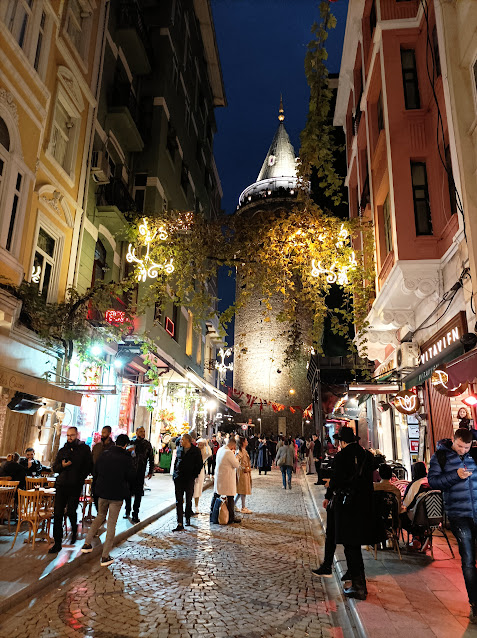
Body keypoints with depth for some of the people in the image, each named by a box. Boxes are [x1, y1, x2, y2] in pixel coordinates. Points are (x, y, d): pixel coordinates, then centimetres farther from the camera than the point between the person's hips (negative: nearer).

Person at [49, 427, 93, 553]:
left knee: (71, 512, -5)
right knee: (57, 514, 0)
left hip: (75, 487, -3)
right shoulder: (62, 450, 14)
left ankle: (74, 529, 28)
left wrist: (80, 478, -8)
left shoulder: (84, 449, 2)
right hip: (61, 486, 4)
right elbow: (54, 468, 14)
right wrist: (62, 465, -8)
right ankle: (57, 543, 9)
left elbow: (89, 466, 2)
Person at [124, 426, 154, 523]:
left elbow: (151, 459, 10)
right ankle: (127, 511, 27)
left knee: (138, 494, 0)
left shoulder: (147, 444, 6)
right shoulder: (131, 443, 2)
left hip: (140, 472, 0)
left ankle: (135, 514, 9)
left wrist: (151, 471, 3)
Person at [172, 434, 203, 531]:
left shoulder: (196, 451, -4)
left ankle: (187, 518, 30)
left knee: (188, 500, 9)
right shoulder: (179, 449, 8)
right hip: (178, 478, 3)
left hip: (189, 479, -3)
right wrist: (174, 474, 10)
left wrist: (194, 475, -6)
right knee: (179, 501, -1)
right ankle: (180, 524, 0)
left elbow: (200, 465, 0)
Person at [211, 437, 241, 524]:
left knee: (216, 494, 19)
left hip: (218, 476, 9)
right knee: (230, 497, 0)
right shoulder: (229, 452, -22)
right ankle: (231, 517, 6)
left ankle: (212, 512, 31)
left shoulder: (220, 450, 5)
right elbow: (236, 465, -16)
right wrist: (235, 457, -2)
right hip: (227, 477, -9)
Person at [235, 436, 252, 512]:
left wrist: (249, 468, 9)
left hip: (246, 472, 9)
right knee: (243, 490, -2)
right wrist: (244, 468, -22)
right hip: (242, 472, -9)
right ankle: (243, 508, 7)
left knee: (241, 490, 13)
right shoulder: (240, 451, -17)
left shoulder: (244, 450, 13)